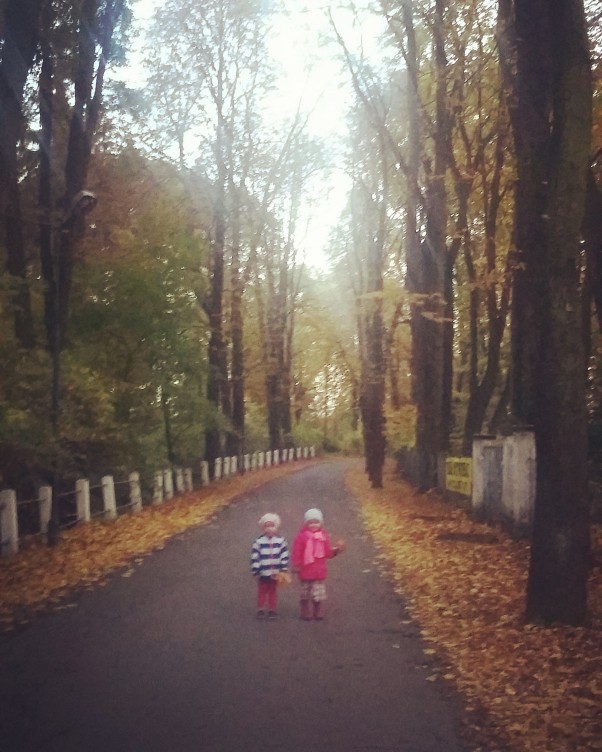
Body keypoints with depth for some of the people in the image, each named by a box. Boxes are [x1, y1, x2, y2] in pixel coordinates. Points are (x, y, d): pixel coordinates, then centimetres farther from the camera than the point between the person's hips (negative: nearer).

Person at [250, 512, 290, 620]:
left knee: (273, 592, 12)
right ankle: (260, 610, 18)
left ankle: (272, 610, 21)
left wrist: (283, 570, -6)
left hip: (275, 574, 1)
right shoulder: (258, 542, -8)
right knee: (262, 591, 8)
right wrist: (256, 571, -7)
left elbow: (284, 556, -2)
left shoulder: (281, 541, -4)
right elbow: (254, 558, -6)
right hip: (263, 573, -1)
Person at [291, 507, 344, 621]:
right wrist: (296, 565, -12)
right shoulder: (301, 536, -9)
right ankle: (306, 612, 20)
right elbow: (296, 552, -9)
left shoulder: (324, 536, 3)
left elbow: (328, 553, 7)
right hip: (306, 571, -3)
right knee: (305, 592, 9)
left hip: (319, 571, 3)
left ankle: (317, 612, 19)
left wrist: (336, 550, -8)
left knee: (319, 593, 6)